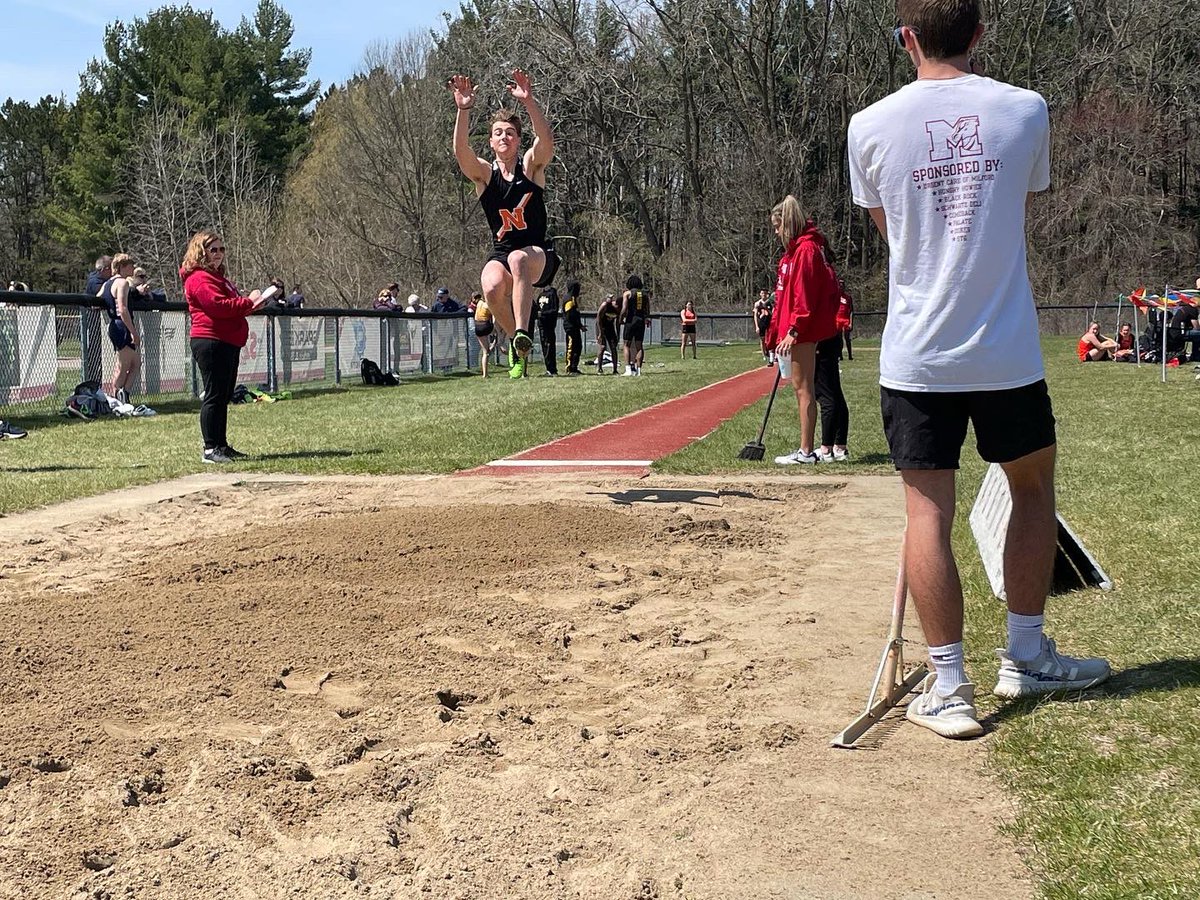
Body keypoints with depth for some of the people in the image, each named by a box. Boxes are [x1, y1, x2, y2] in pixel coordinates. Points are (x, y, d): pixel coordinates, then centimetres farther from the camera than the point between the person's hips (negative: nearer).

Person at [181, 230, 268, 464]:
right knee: (214, 395, -10)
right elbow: (218, 305, -23)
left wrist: (250, 304, 8)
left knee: (224, 396, 13)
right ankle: (210, 449, -9)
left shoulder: (218, 276, 23)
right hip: (210, 342, -11)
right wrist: (249, 302, -15)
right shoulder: (199, 279, -10)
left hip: (228, 344, 11)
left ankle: (221, 445, 19)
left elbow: (232, 307, 27)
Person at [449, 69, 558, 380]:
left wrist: (529, 103, -38)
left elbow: (546, 140, -22)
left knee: (518, 259, -37)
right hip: (500, 252, 2)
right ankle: (517, 340, -6)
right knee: (492, 287, -31)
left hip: (538, 253, -2)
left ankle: (522, 333, -41)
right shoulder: (484, 173, 2)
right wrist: (463, 110, -34)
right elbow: (461, 151, -18)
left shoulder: (531, 165, 0)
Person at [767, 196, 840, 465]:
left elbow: (805, 295, -19)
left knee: (803, 388, -6)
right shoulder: (794, 250, 17)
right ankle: (805, 448, 18)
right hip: (796, 333, 10)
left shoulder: (806, 249, -13)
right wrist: (777, 330, 18)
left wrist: (793, 330, -21)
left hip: (803, 333, -10)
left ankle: (806, 452, -2)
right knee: (802, 388, 12)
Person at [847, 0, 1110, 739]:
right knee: (1034, 487, 20)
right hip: (1007, 353, 1)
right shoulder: (1025, 110, -2)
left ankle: (948, 687, 5)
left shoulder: (871, 127, -3)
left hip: (917, 358, -1)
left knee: (929, 514, 4)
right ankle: (1026, 658, 28)